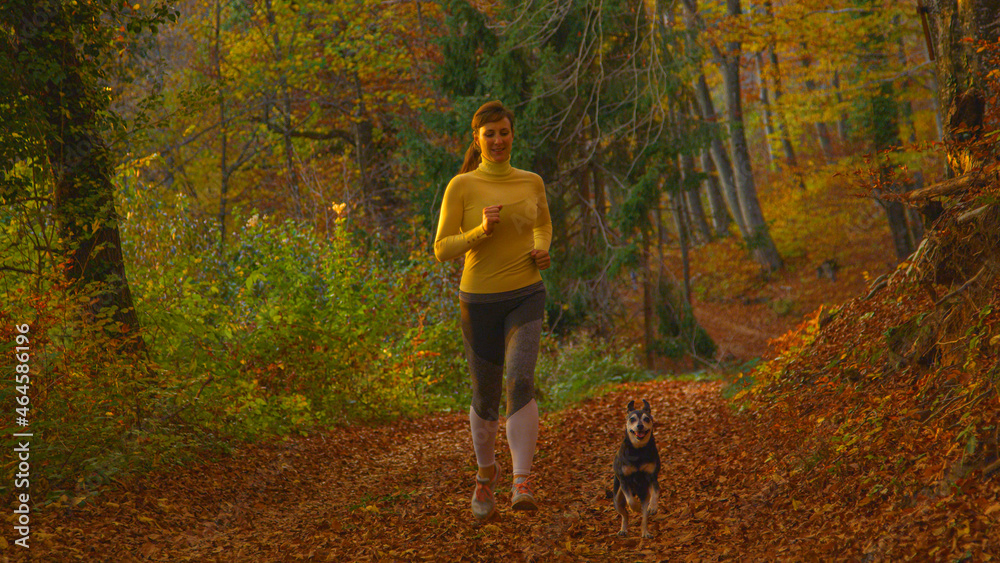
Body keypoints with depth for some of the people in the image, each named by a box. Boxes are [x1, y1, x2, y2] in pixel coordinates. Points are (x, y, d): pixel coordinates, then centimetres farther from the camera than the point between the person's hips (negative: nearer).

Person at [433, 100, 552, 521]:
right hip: (480, 301, -1)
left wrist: (543, 251, 1)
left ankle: (522, 486, -26)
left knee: (520, 381, -23)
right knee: (486, 398, 10)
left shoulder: (531, 182, 4)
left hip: (526, 298, 1)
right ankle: (486, 471, 39)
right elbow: (442, 250, -8)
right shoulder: (460, 186, -6)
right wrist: (482, 230, -25)